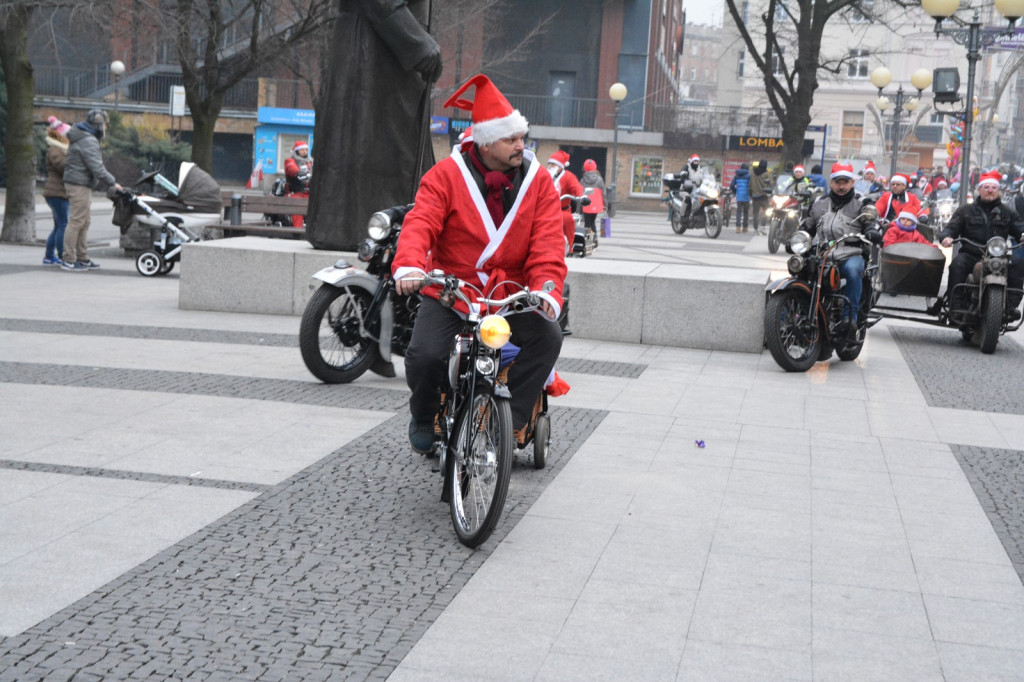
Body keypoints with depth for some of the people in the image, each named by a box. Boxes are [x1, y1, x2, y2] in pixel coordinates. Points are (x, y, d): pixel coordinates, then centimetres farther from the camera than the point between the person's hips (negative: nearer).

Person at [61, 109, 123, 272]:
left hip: (81, 185, 11)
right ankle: (69, 260, -6)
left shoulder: (82, 137, 16)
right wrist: (112, 183, -15)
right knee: (76, 222, -8)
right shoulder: (88, 141, -18)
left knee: (83, 223, 14)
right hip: (79, 185, -11)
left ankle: (82, 258, 21)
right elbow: (97, 168, -22)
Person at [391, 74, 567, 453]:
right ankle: (424, 416, 10)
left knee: (548, 337, -25)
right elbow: (420, 223, -16)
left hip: (512, 294, 2)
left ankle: (511, 419, -8)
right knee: (425, 354, -24)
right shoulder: (446, 176, -3)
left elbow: (548, 243, -8)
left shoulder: (538, 181, 2)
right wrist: (409, 266, -38)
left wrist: (545, 290, -27)